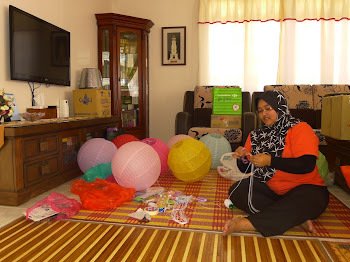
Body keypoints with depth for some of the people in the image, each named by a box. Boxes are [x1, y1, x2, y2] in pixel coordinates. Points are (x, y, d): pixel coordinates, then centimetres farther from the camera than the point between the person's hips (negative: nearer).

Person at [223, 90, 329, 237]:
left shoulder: (299, 129, -8)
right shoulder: (256, 136, 8)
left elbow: (308, 165, -21)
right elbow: (246, 170, 9)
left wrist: (270, 160, -27)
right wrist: (243, 158, -14)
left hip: (306, 188, -5)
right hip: (270, 190, 6)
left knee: (301, 202, -38)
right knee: (236, 190, -16)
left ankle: (245, 223, -36)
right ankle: (297, 219, -21)